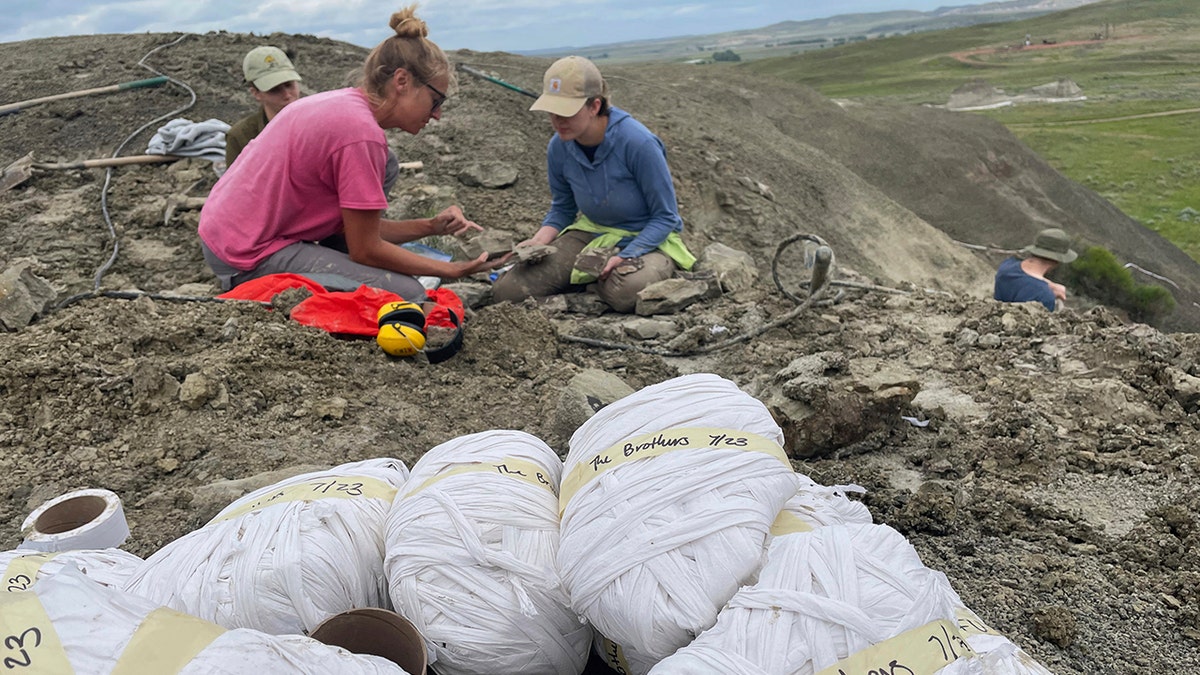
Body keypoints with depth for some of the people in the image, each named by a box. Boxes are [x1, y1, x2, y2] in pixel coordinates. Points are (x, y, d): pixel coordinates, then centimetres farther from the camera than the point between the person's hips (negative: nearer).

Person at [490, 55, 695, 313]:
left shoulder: (638, 143, -25)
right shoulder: (558, 147, -9)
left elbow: (665, 217, -15)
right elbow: (562, 209, 7)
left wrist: (625, 257, -26)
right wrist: (540, 240, -13)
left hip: (650, 239, -4)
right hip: (593, 234, 4)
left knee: (624, 292, -41)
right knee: (506, 290, -12)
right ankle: (595, 277, 8)